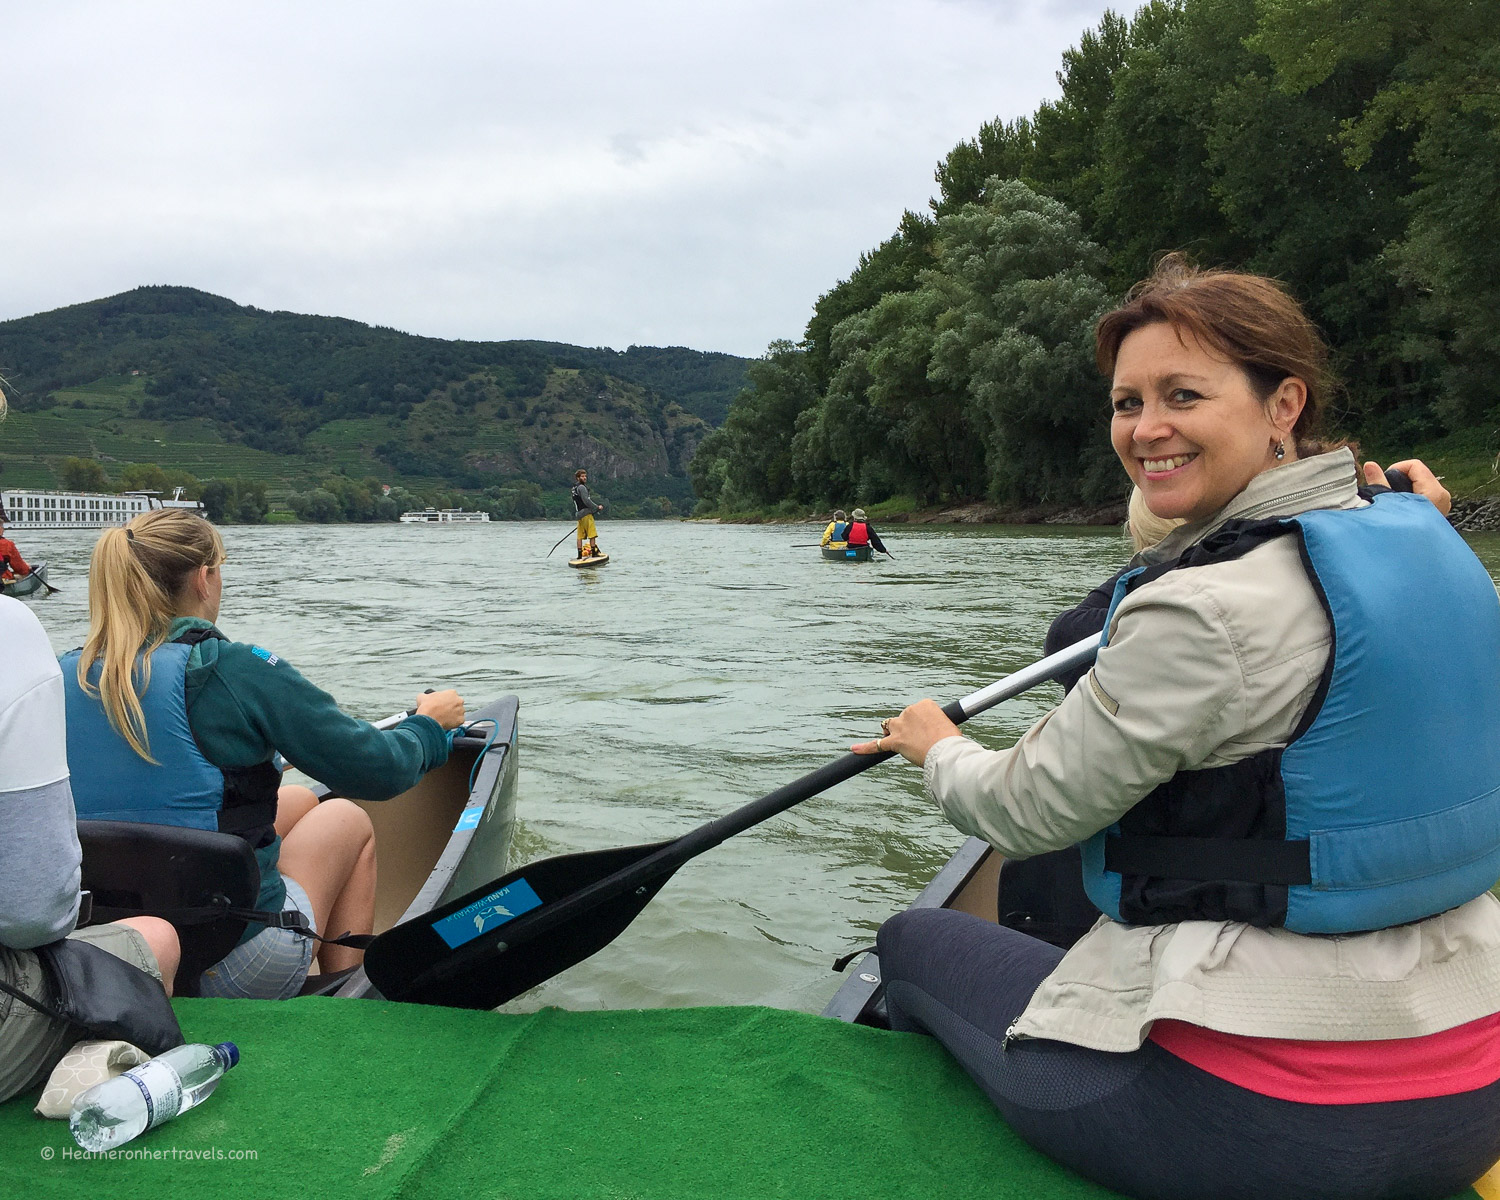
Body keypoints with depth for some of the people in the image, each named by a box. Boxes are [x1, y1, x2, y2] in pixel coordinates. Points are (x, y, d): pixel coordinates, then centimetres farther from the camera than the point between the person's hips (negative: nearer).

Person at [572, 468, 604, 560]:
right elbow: (586, 501, -19)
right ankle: (594, 553, -9)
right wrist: (597, 507, -11)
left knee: (580, 536, 9)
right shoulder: (581, 487, -11)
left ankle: (580, 555, 9)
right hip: (586, 514, -9)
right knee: (592, 534, -7)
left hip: (579, 514, 10)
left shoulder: (574, 488, 18)